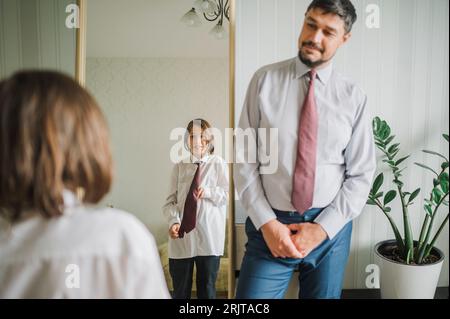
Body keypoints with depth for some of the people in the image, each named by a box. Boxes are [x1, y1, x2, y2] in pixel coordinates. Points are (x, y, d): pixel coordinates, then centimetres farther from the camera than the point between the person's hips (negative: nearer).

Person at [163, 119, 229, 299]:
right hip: (181, 237, 2)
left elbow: (227, 194, -2)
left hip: (209, 238, -1)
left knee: (207, 289, 12)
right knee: (180, 291, 12)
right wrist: (174, 221, -15)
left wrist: (208, 191, -18)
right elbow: (170, 201, 2)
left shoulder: (218, 164, -1)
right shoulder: (180, 166, 4)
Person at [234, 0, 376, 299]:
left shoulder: (354, 97, -2)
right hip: (270, 225, -1)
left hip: (331, 226, 2)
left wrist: (322, 228, -10)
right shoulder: (265, 80, -4)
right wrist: (267, 223, -11)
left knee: (324, 293, 19)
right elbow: (244, 159, -5)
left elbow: (362, 174, 0)